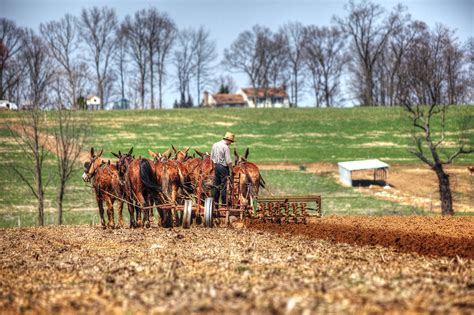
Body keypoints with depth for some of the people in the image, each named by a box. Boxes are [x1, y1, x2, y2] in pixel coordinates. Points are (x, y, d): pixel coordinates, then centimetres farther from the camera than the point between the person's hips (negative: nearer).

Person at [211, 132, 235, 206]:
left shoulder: (215, 145, 8)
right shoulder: (226, 147, -17)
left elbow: (211, 157, 14)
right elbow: (228, 161, -17)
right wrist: (231, 170, -10)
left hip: (216, 166, 7)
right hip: (223, 167, -7)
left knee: (216, 184, 12)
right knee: (223, 185, -2)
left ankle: (215, 201, 15)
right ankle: (224, 202, 1)